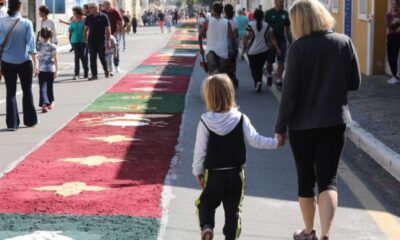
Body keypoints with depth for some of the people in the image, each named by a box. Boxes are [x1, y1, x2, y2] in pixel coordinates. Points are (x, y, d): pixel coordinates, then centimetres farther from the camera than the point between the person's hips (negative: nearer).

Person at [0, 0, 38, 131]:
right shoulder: (26, 23, -11)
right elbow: (31, 44, -9)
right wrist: (35, 62, -2)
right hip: (24, 62, -1)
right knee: (27, 91, 15)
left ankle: (12, 123, 6)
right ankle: (30, 120, 23)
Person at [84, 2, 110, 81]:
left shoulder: (103, 17, -5)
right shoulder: (88, 18, 7)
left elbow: (108, 29, -4)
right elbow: (86, 29, 12)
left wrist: (108, 40, -9)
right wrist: (85, 40, 5)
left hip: (101, 41, -4)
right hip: (91, 41, 4)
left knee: (102, 57, -1)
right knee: (92, 59, 1)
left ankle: (106, 70, 24)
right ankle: (94, 75, 6)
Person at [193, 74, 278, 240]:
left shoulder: (205, 122, -10)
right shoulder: (241, 119, -8)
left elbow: (200, 150, -7)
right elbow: (255, 140, -9)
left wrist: (197, 171, 4)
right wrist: (276, 142, 1)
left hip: (213, 173, -1)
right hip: (236, 172, 1)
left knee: (206, 203, 15)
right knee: (233, 208, 13)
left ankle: (206, 226, -8)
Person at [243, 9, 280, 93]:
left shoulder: (250, 25, -9)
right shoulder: (267, 26, 0)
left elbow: (246, 39, -6)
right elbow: (272, 38, -3)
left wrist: (244, 47, 9)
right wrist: (277, 48, -2)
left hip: (252, 51, -3)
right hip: (264, 50, 3)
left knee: (254, 68, 4)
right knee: (260, 67, 18)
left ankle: (257, 82, -17)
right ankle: (259, 82, 18)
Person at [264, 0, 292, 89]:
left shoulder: (285, 14, 5)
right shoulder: (269, 13, -4)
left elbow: (287, 29, 11)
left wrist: (290, 41, 10)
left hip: (282, 41, 2)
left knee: (281, 61, -6)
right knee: (269, 62, 9)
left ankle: (279, 80, -3)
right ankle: (269, 75, 35)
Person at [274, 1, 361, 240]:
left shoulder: (299, 48, -12)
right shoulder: (344, 42, -4)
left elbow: (290, 91, -12)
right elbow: (355, 82, 2)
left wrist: (281, 126, -4)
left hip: (302, 124, -1)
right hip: (334, 121, 2)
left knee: (306, 179, 15)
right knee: (328, 179, 3)